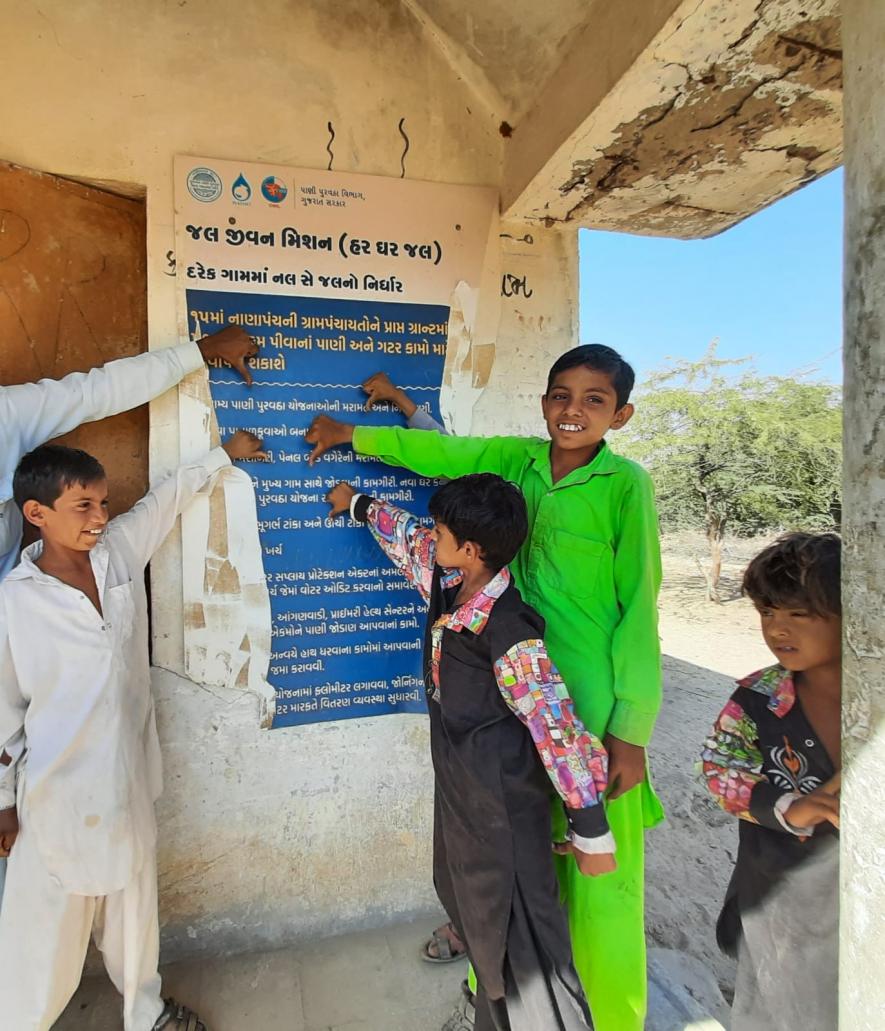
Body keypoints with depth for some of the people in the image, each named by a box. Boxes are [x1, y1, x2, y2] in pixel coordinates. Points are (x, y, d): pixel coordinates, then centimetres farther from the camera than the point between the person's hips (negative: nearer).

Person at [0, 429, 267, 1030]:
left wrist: (224, 454, 18)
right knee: (49, 927, 11)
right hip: (59, 793, -5)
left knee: (135, 903, 24)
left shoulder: (120, 548, -7)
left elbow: (170, 496, 9)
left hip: (129, 775, 5)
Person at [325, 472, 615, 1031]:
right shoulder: (447, 585, -7)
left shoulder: (510, 634, -31)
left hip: (502, 801, -8)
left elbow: (560, 732, -27)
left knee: (516, 931, 6)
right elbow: (407, 537, 12)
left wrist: (592, 832, -20)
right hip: (458, 783, 9)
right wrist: (357, 502, 26)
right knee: (467, 884, 30)